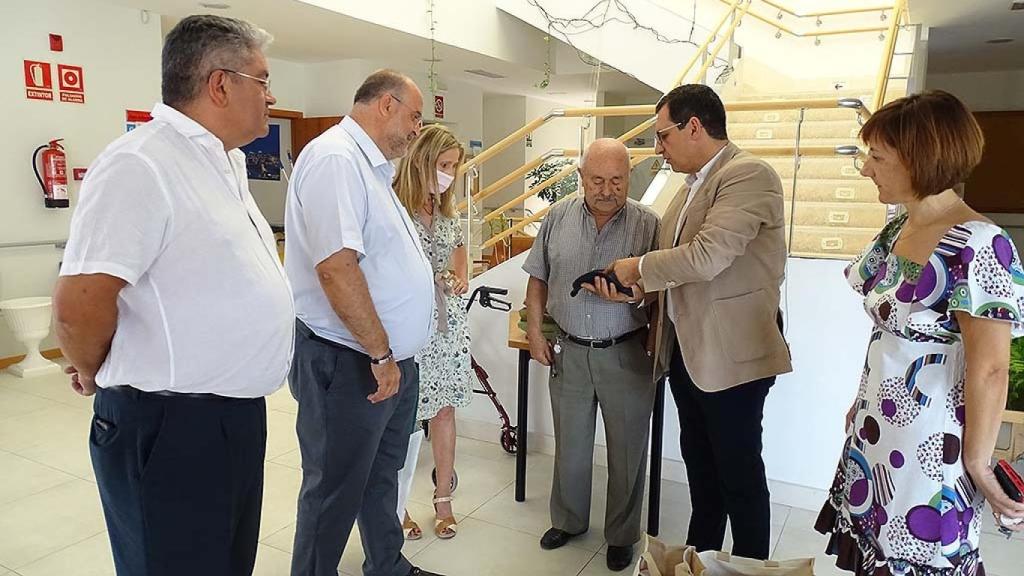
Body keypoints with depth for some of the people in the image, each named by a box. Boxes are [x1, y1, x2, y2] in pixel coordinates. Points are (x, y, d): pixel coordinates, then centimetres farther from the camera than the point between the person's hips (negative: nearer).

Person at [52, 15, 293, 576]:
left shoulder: (227, 162, 11)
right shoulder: (140, 165, -20)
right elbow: (78, 306, -25)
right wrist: (95, 377, -6)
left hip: (237, 417, 9)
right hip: (170, 429, -8)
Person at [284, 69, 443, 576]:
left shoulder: (370, 166, 15)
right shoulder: (335, 157, -18)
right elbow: (336, 267, -27)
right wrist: (381, 353, -21)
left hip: (391, 362, 10)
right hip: (350, 364, -10)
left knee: (383, 474, 24)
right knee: (336, 492, 7)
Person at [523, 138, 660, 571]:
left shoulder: (647, 224, -7)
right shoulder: (558, 219, 1)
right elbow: (538, 280, 8)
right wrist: (535, 334, 2)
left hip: (626, 355, -2)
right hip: (569, 352, 2)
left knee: (627, 450, 11)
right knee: (570, 446, 17)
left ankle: (622, 535, 31)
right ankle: (568, 521, 38)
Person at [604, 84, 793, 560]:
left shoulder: (748, 175, -16)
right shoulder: (692, 184, 11)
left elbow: (707, 256, -27)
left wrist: (638, 267, -13)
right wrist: (624, 284, 3)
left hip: (731, 355, -9)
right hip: (686, 350, 9)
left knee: (739, 472, 6)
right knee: (699, 462, 21)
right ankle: (700, 556, 38)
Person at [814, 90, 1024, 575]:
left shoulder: (976, 246, -22)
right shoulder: (897, 230, 4)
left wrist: (977, 462, -12)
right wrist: (861, 406, 14)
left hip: (929, 444, -8)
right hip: (876, 431, 8)